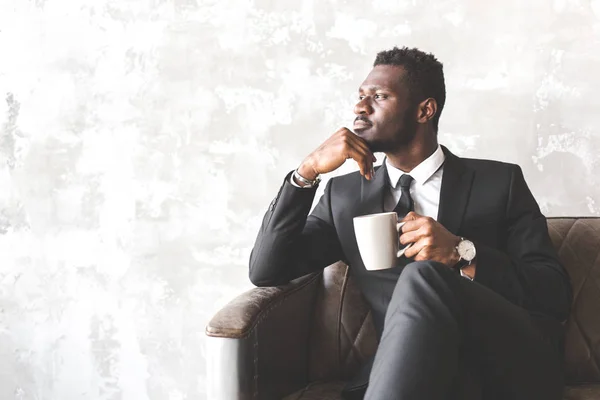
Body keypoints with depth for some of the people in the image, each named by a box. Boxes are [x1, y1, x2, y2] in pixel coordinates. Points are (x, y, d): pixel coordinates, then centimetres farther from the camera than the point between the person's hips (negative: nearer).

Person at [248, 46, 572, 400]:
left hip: (512, 367, -1)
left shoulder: (500, 182, 10)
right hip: (408, 370, 1)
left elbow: (557, 294, 2)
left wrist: (461, 254, -15)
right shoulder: (345, 195, 17)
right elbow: (266, 272, 8)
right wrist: (308, 170, -2)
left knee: (423, 276, -29)